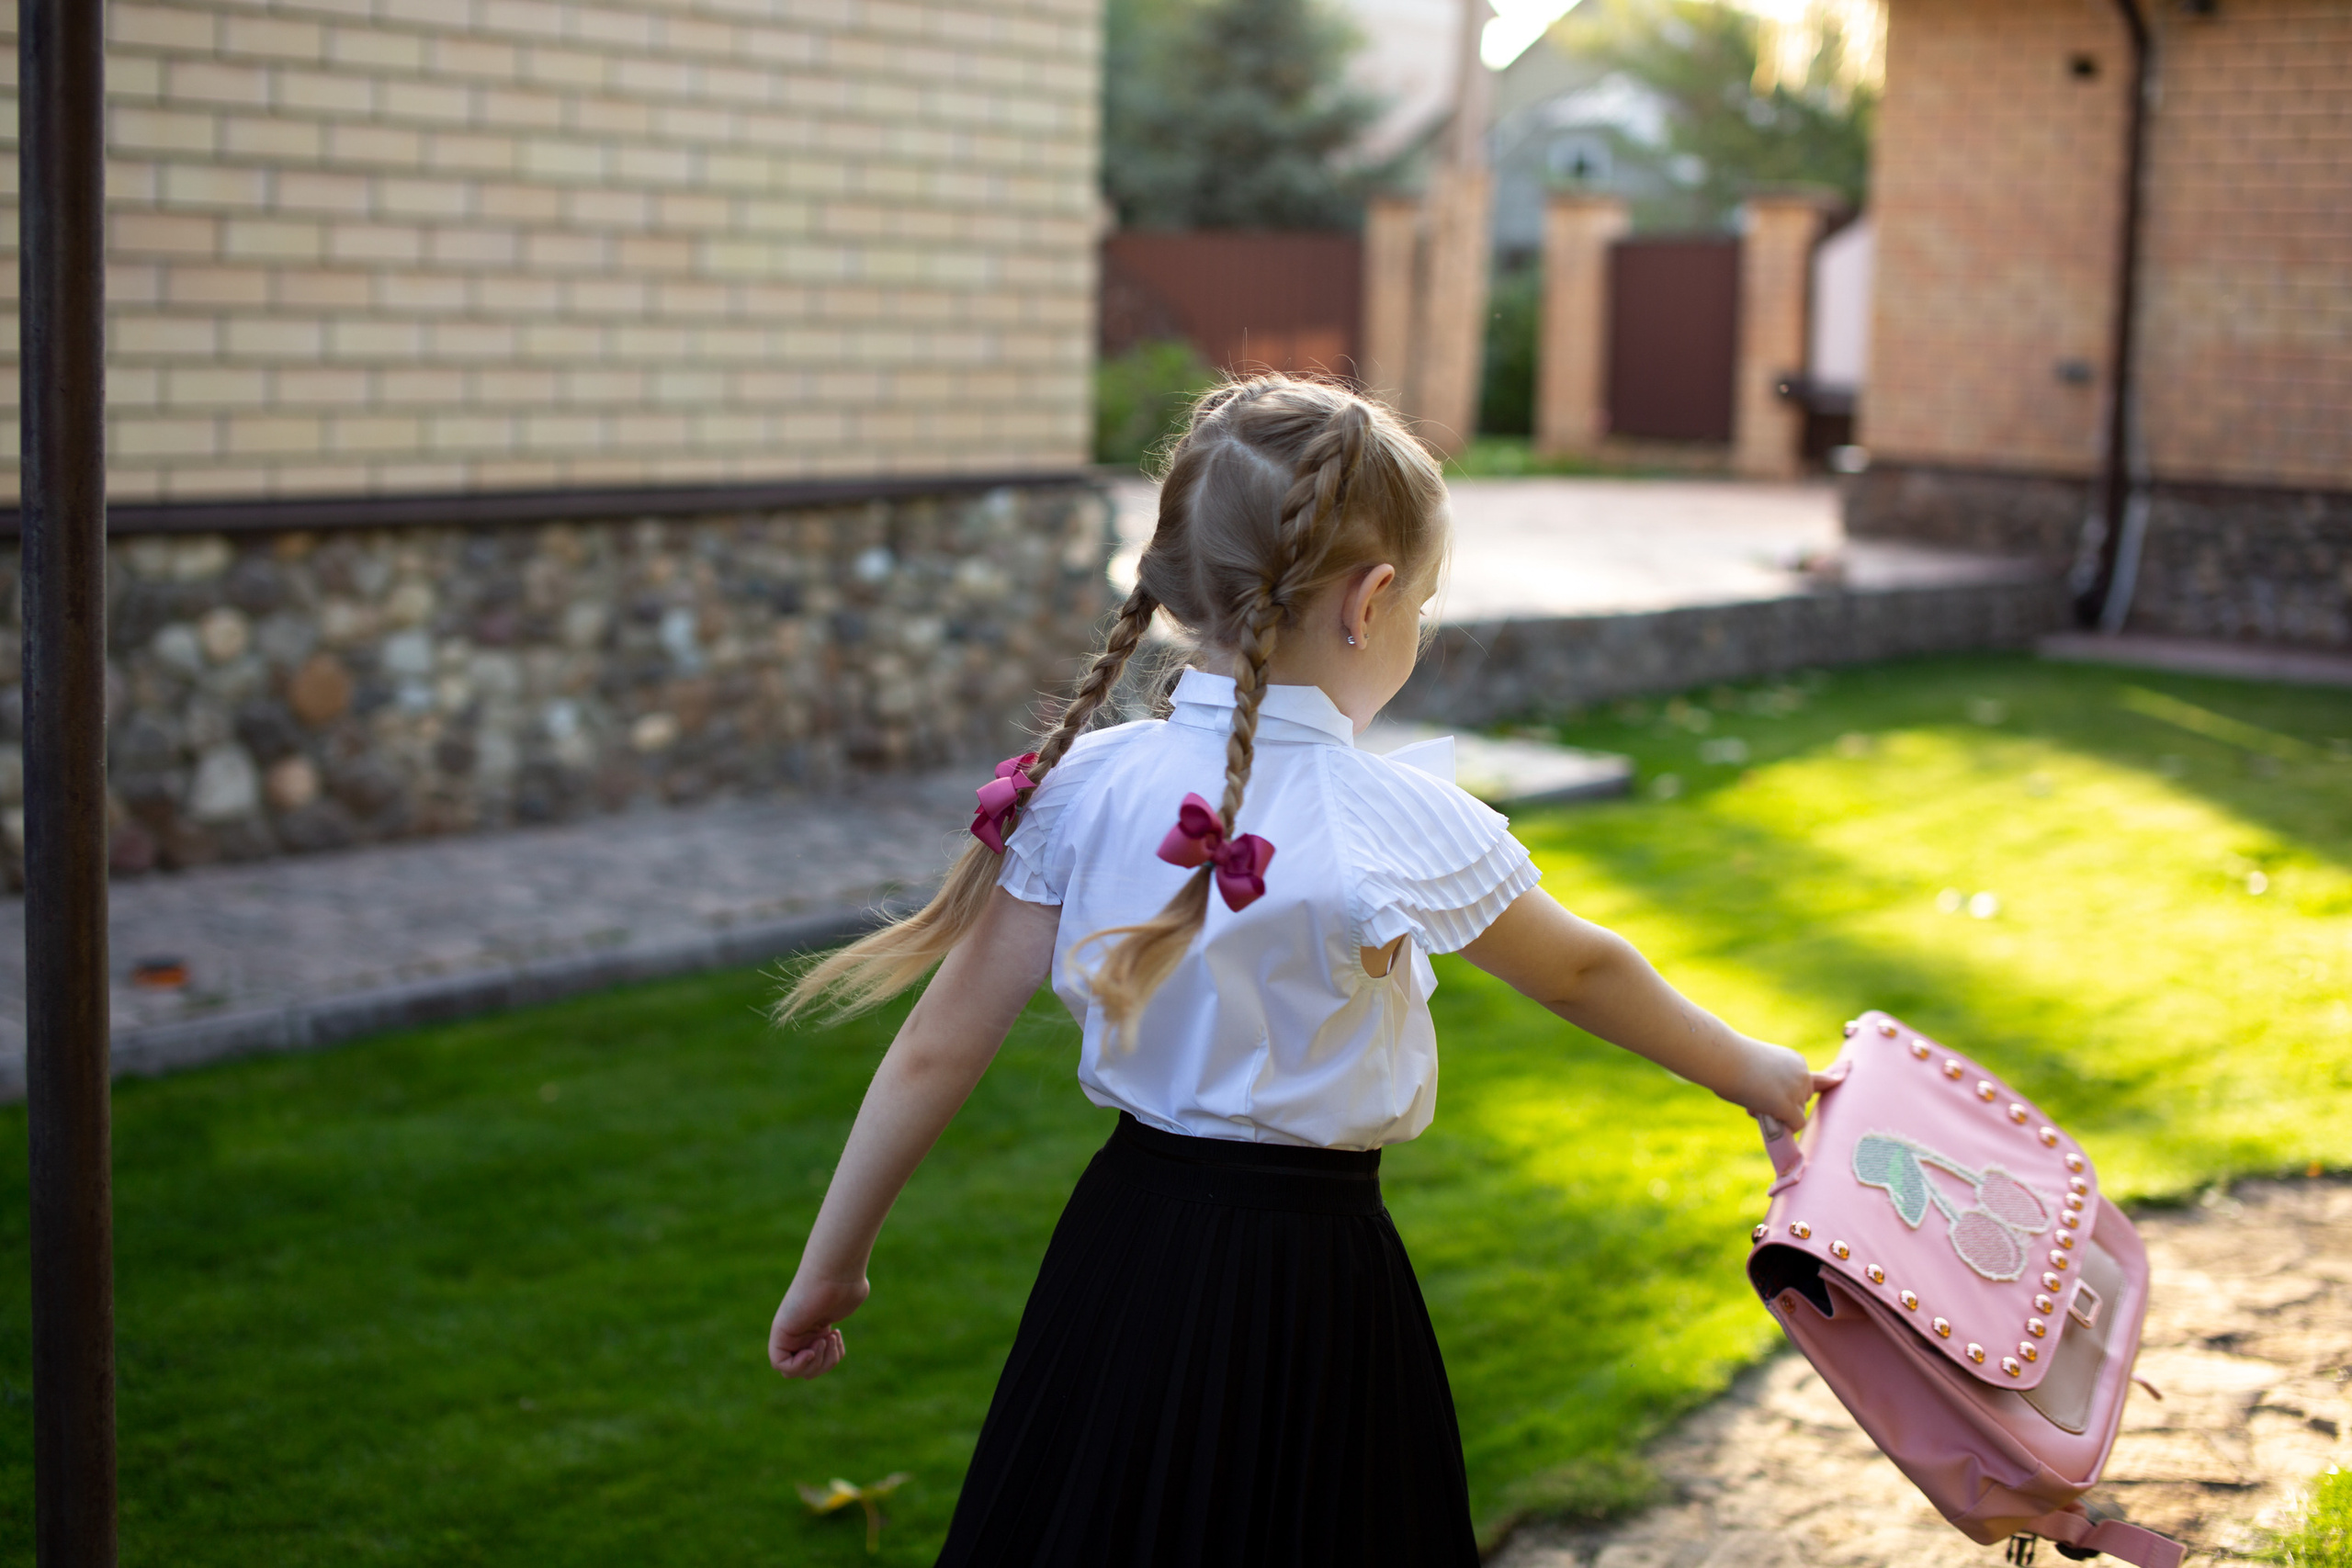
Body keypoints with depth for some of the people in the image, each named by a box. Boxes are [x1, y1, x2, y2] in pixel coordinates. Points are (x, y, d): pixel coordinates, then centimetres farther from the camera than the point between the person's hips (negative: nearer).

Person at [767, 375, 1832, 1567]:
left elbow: (941, 1046, -4)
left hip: (1119, 1249, 4)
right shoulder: (1403, 831, -16)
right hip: (1307, 1276, -4)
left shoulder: (1082, 786, -8)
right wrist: (1746, 1072, 20)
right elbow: (1580, 975, 2)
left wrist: (831, 1265, 7)